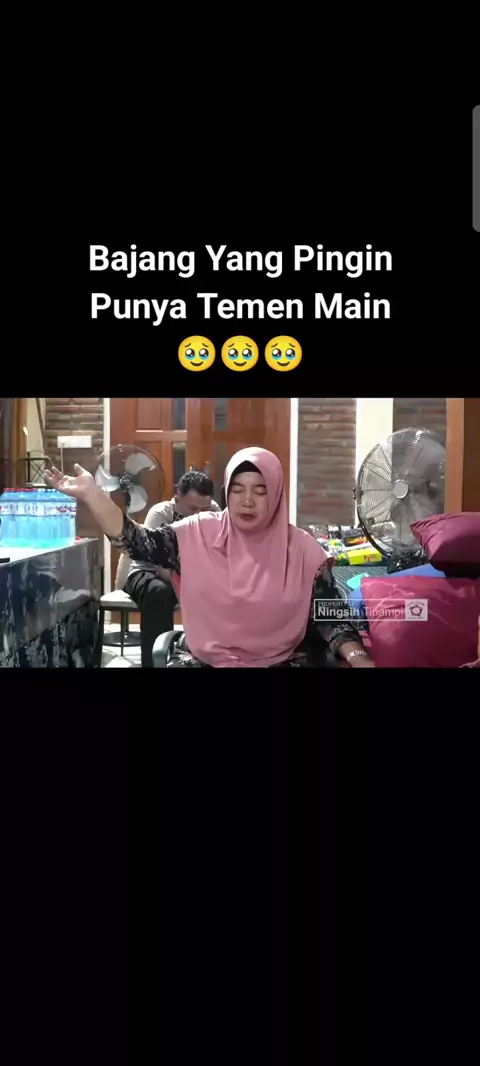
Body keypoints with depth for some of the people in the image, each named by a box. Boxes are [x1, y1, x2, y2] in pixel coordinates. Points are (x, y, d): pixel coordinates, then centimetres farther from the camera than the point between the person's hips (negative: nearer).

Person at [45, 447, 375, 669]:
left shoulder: (303, 551, -3)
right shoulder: (199, 534, 0)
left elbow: (331, 618, -1)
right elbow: (139, 543, -6)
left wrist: (358, 658, -18)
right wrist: (92, 494, -16)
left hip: (282, 662, -1)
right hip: (204, 659, 1)